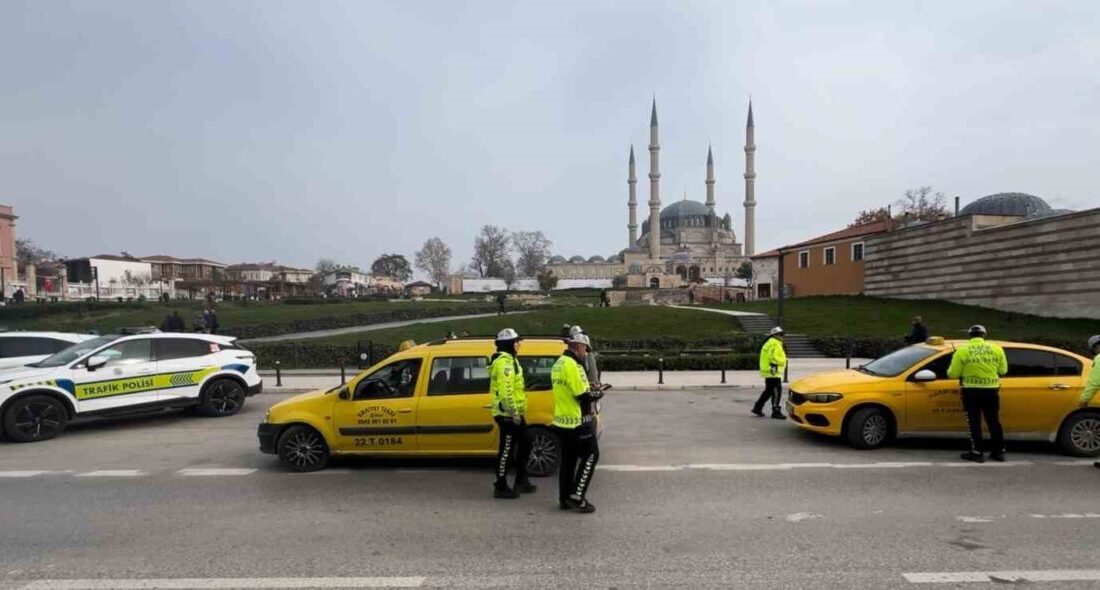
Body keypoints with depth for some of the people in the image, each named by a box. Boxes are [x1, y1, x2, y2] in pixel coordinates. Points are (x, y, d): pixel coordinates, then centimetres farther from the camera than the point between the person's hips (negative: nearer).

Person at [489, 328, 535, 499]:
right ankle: (500, 487, 9)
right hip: (508, 414, -11)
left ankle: (522, 482, 29)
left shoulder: (508, 360, 17)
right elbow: (506, 390, -26)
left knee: (523, 447, 18)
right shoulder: (505, 362, -18)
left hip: (514, 413, 11)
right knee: (507, 450, -2)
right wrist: (514, 413, -23)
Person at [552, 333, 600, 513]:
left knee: (568, 459, 15)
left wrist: (589, 390, 10)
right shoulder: (571, 365, -19)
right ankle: (576, 497, 2)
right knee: (591, 455, 2)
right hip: (577, 422, -9)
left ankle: (565, 499, 21)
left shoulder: (559, 363, 12)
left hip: (562, 420, 10)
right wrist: (597, 395, -3)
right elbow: (583, 396, -21)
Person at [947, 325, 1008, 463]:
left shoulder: (962, 350, -7)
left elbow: (953, 374, -7)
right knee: (994, 422, 16)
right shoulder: (997, 349, 2)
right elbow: (1003, 370, 8)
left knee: (974, 423, 5)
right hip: (991, 390, 3)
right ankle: (999, 451, 25)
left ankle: (977, 453, 7)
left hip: (971, 391, -3)